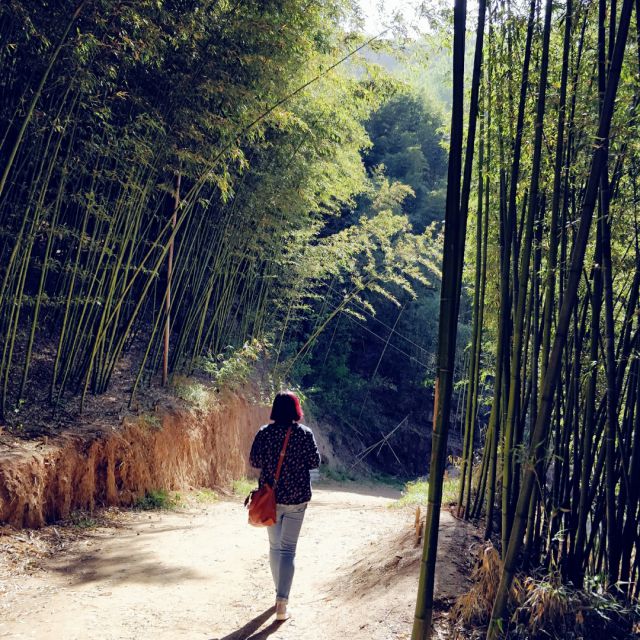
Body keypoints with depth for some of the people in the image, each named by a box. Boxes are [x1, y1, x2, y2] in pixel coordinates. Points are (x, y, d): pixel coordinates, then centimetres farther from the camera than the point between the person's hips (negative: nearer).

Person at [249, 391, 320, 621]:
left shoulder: (264, 433, -5)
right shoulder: (305, 433, -8)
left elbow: (254, 461, -3)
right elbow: (315, 462, -4)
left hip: (270, 497, 2)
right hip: (297, 498, -1)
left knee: (275, 546, 17)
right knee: (288, 549, 2)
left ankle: (281, 592, 29)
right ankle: (282, 602, -7)